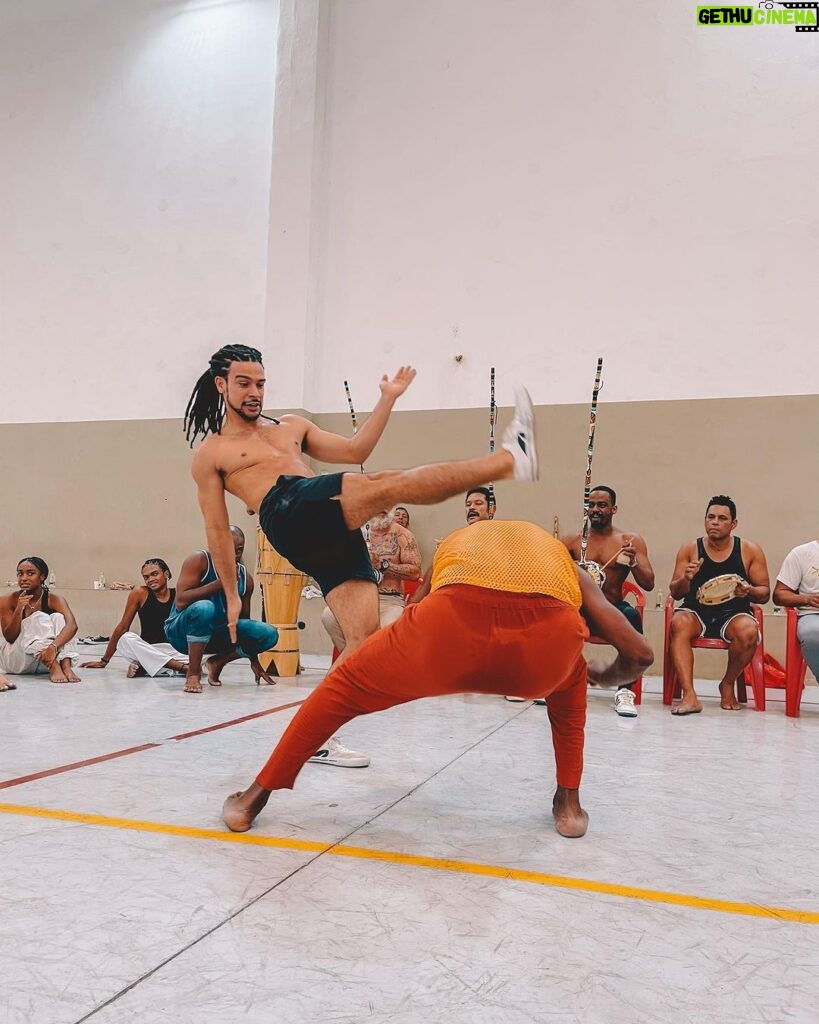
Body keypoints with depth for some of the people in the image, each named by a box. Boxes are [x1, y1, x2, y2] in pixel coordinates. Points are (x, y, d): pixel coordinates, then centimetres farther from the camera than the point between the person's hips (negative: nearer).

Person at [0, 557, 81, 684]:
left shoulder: (54, 600, -9)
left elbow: (72, 625, -26)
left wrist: (53, 646, -45)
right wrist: (19, 610, -29)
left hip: (44, 662, 2)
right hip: (14, 661, -1)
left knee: (58, 617, -20)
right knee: (40, 618, -23)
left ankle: (66, 666, -37)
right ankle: (54, 668, -42)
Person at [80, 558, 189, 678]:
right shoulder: (140, 593, 0)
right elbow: (123, 627, 4)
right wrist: (104, 661, 7)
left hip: (174, 649, -1)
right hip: (145, 650, 1)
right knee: (126, 639, -31)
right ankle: (181, 666, -34)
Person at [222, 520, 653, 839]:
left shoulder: (454, 542, 41)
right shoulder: (561, 557, 39)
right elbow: (639, 653, 32)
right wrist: (603, 676, 55)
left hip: (457, 620, -1)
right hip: (549, 636, 1)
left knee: (345, 684, 27)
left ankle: (255, 797, 34)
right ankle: (569, 804, 37)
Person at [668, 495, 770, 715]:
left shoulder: (750, 551, 5)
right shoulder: (690, 549, 5)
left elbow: (764, 593, 8)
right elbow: (675, 593, 7)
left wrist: (749, 591, -15)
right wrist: (686, 578, -16)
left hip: (734, 613, 0)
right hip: (696, 612, 0)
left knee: (748, 631, -34)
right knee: (678, 623, -33)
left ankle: (728, 684, -5)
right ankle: (689, 696, -37)